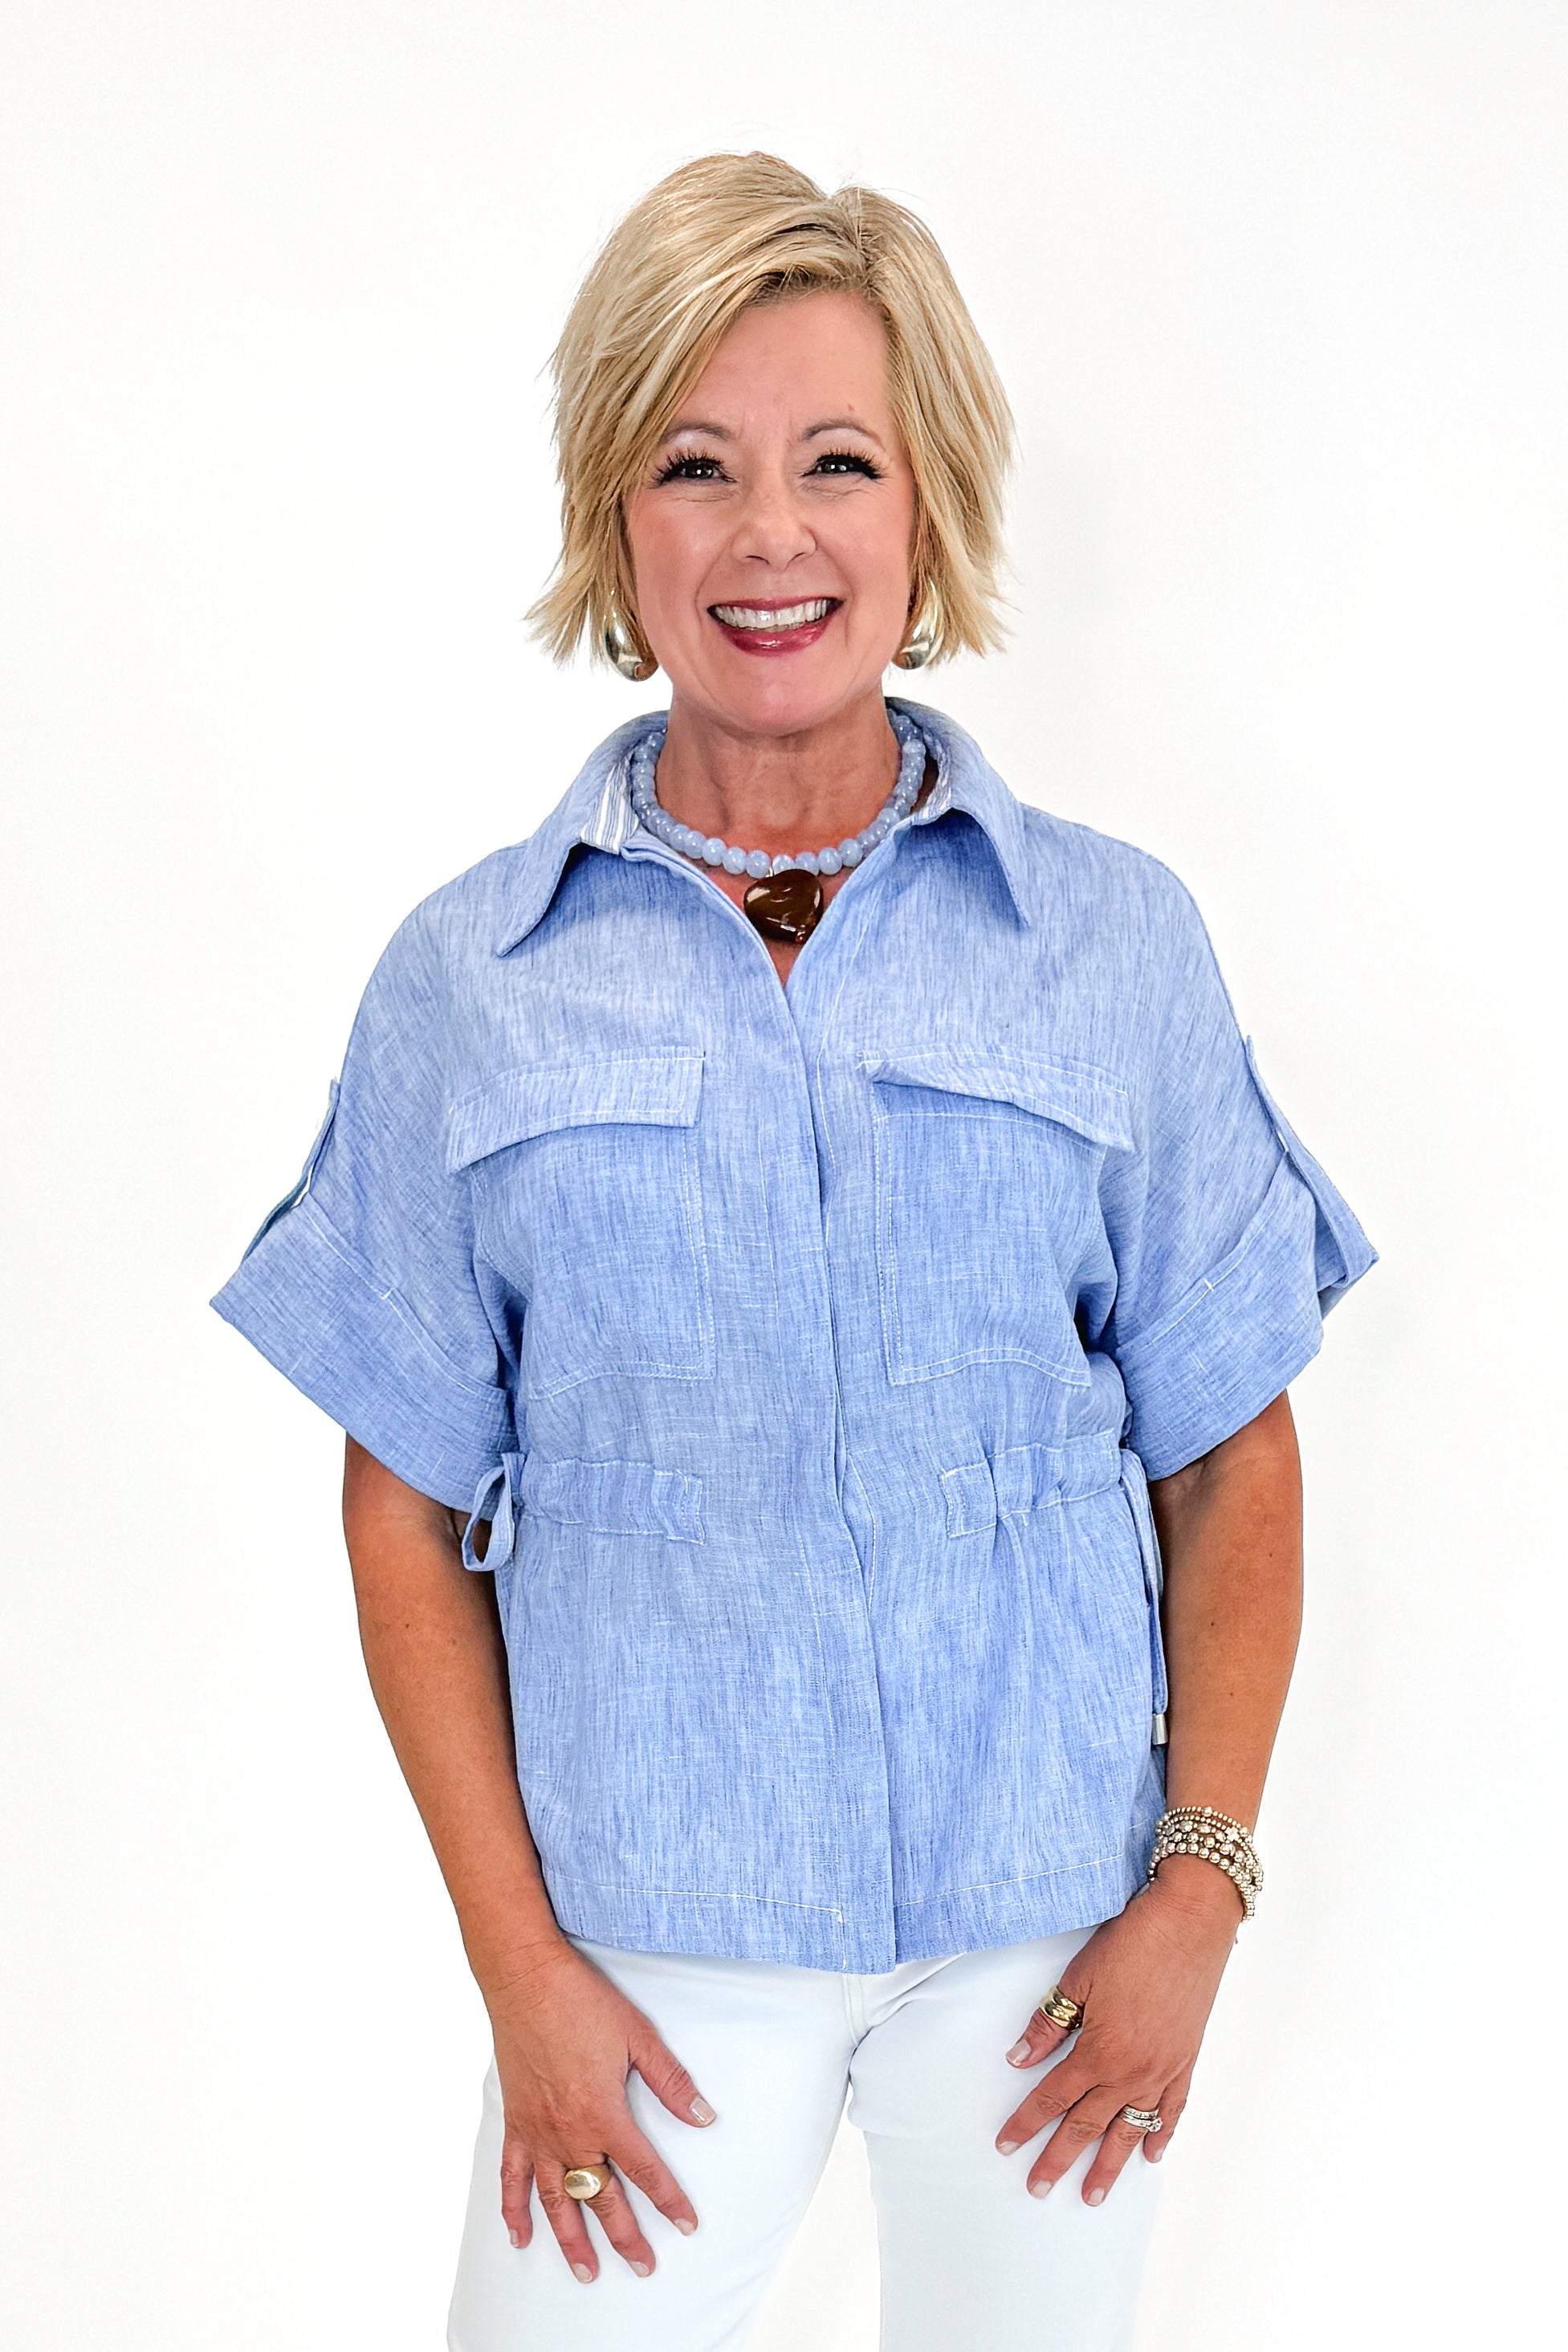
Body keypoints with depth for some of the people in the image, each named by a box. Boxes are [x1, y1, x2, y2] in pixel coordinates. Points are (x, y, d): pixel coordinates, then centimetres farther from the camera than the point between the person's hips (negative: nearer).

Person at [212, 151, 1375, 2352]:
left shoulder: (1117, 941, -1)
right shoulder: (469, 980, -1)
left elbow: (1236, 1456, 3)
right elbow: (408, 1511, 0)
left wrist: (1202, 1884, -4)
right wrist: (517, 1964, -5)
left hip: (1052, 1919, 1)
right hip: (658, 1940, 0)